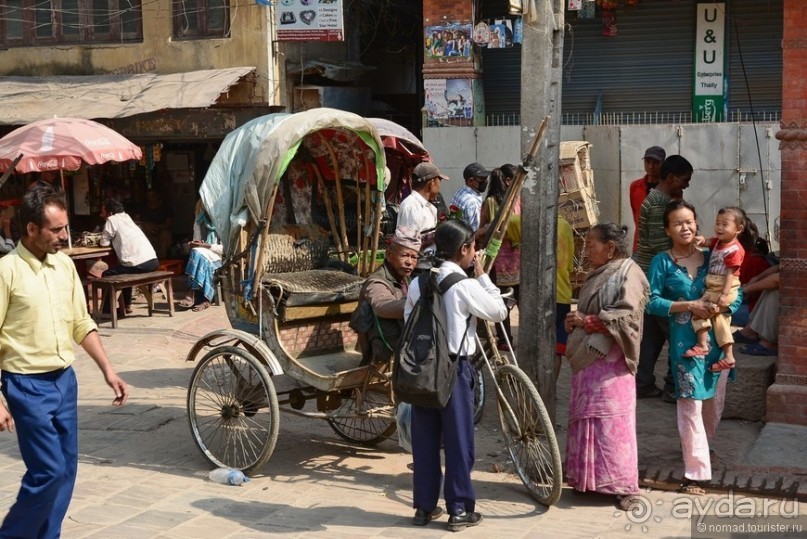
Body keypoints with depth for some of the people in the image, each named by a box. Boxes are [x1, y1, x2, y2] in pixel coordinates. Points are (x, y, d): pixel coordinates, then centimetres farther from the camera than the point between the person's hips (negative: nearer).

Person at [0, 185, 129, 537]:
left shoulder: (65, 265, 6)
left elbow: (82, 324, 14)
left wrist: (108, 370, 9)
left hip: (65, 380, 6)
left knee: (66, 470, 9)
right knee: (48, 470, -7)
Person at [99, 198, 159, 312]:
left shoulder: (111, 220, 1)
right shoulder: (126, 217, 23)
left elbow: (104, 243, 2)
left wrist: (103, 238, 21)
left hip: (138, 264, -8)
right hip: (153, 261, 8)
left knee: (107, 275, 10)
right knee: (125, 271, 35)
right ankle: (126, 304, 35)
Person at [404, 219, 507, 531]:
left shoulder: (418, 283, 4)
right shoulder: (464, 285, -13)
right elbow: (499, 311, -3)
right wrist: (482, 274, 2)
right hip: (454, 368, -5)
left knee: (424, 439, 11)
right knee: (458, 440, 4)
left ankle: (424, 506, 20)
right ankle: (460, 510, 11)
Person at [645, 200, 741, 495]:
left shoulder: (712, 257, 8)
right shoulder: (662, 262, -2)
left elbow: (735, 292, 8)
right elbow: (652, 302, -8)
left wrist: (722, 306, -13)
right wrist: (689, 306, -17)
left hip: (717, 336, 4)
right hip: (685, 341, -4)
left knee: (715, 402, 15)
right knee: (691, 405, -6)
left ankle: (702, 449, 40)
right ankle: (695, 472, -1)